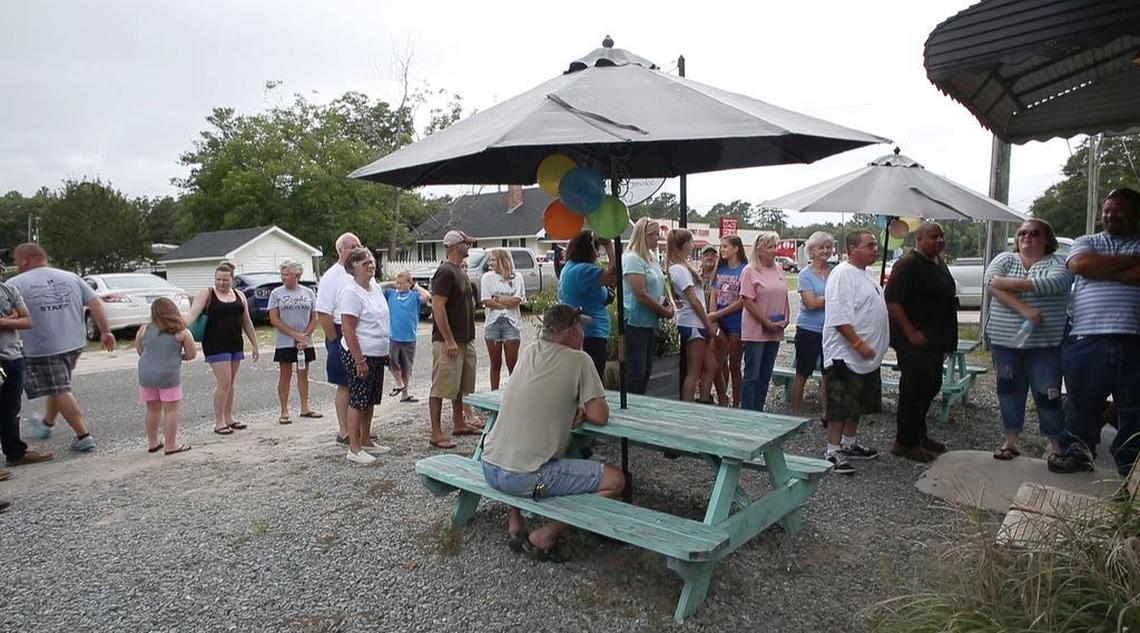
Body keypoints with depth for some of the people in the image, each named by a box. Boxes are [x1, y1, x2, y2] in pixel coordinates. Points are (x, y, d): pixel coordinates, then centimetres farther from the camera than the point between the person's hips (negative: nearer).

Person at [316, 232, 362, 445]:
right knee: (345, 385, 1)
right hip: (342, 335, -6)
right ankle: (344, 432, 10)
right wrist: (336, 341, -13)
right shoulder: (332, 276, -8)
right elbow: (323, 313, -13)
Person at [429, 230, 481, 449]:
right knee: (441, 388, -4)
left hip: (465, 339, 10)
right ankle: (436, 433, 2)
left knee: (461, 384, 19)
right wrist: (449, 340, -23)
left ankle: (459, 423, 31)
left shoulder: (461, 271, 15)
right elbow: (437, 306, -21)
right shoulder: (445, 272, -15)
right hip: (448, 341, -10)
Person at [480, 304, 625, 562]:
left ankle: (514, 527, 27)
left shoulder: (528, 352, 12)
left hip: (489, 466, 8)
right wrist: (581, 412, 16)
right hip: (525, 478, -7)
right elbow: (600, 416, -5)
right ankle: (543, 538, 1)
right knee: (616, 481, -2)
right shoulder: (579, 360, -6)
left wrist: (571, 410, 9)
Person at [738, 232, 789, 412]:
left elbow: (784, 297, 16)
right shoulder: (750, 271, -9)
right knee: (752, 375, -2)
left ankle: (759, 412, 22)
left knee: (765, 376, 12)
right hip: (755, 331, -7)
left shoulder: (778, 269, 11)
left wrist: (785, 319, 1)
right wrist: (768, 323, -14)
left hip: (775, 332, 7)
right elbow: (748, 302, -14)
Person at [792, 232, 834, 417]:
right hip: (809, 330, -4)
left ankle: (827, 413, 21)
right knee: (802, 374, 6)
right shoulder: (806, 274, -6)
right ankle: (795, 413, 16)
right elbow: (811, 304, -16)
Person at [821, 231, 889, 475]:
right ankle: (832, 451, 3)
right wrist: (858, 343, -27)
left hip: (867, 356, 10)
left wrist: (870, 347, 22)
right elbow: (839, 317, -24)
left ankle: (849, 444, 30)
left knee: (859, 404, 17)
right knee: (841, 406, -4)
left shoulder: (863, 274, 16)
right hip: (846, 355, -10)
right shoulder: (843, 274, -16)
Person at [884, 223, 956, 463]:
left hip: (935, 341, 10)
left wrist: (946, 339, 20)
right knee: (914, 389, -3)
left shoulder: (939, 262, 14)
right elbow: (892, 301, -22)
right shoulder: (908, 264, -16)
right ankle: (905, 443, 8)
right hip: (916, 341, -10)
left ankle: (919, 435, 31)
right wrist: (911, 333, -24)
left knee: (932, 387, 16)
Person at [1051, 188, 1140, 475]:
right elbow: (1080, 264, -9)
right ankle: (1078, 453, 22)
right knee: (1082, 402, 8)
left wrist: (1101, 270, -8)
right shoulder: (1086, 243, 14)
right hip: (1086, 338, 0)